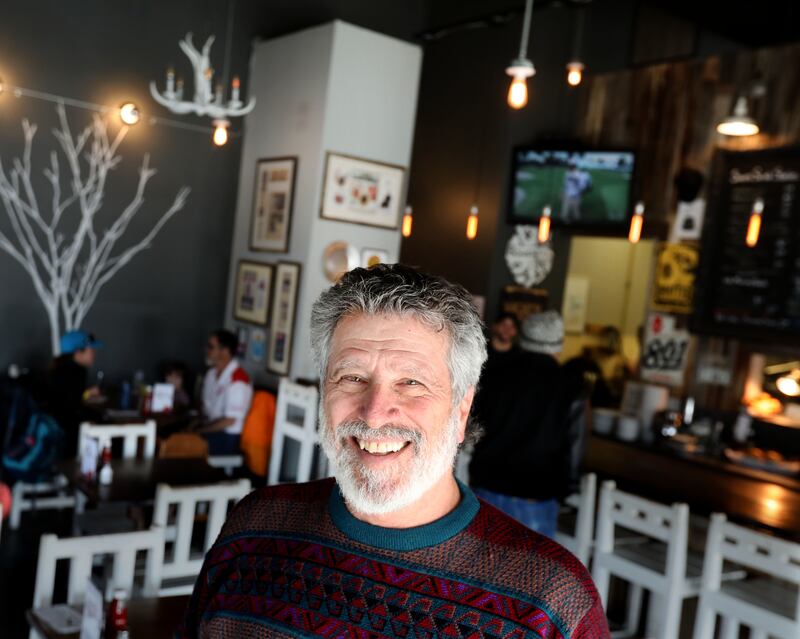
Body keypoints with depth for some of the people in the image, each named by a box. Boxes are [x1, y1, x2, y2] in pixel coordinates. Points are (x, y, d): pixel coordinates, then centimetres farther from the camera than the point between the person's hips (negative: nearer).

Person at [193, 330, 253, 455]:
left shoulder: (238, 380, -19)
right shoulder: (212, 373, 8)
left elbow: (229, 421, -19)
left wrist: (198, 431, -14)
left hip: (227, 437, -8)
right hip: (210, 429, 8)